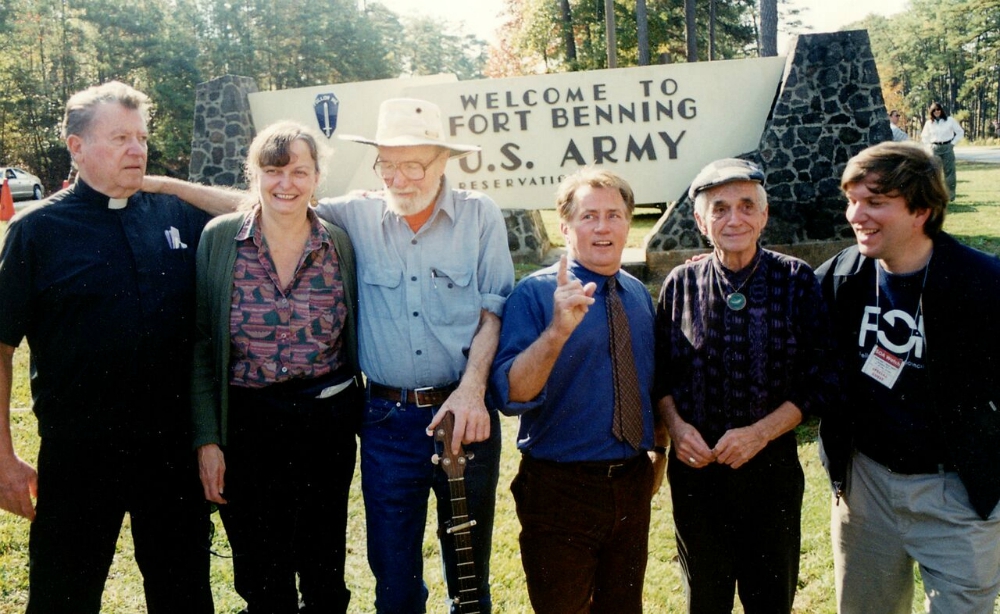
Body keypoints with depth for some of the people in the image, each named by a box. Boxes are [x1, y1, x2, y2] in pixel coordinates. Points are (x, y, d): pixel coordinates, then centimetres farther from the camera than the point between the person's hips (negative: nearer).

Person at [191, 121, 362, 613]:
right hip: (247, 425, -1)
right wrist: (207, 440, -6)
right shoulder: (219, 238, -3)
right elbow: (201, 346, -2)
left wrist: (366, 423, 6)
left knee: (325, 573, 13)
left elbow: (353, 340, 8)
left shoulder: (339, 243, 1)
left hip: (328, 422, 1)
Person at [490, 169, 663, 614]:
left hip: (632, 486, 6)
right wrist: (559, 329, -37)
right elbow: (511, 394, -25)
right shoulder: (535, 293, -13)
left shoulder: (639, 295, 6)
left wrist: (658, 449, 14)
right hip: (560, 489, -5)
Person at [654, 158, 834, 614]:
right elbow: (659, 373, 5)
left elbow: (819, 379, -6)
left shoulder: (796, 281, -5)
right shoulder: (681, 284, -1)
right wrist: (675, 425, -12)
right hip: (695, 468, 1)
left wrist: (760, 432, -16)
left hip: (772, 468, -1)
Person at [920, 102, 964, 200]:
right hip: (935, 149, 2)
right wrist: (930, 146, 6)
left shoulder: (950, 120, -1)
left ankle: (950, 196, 1)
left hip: (947, 148, -2)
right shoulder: (929, 123, 7)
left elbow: (960, 132, 5)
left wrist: (952, 143, -2)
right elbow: (924, 136, 19)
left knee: (949, 172, -3)